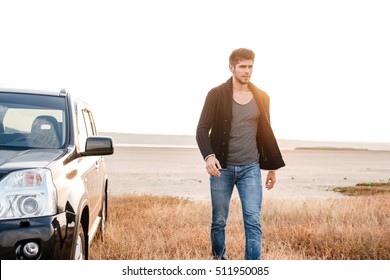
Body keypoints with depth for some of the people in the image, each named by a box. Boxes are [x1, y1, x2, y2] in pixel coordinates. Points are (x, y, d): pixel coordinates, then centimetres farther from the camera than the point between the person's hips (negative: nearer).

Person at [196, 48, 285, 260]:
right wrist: (208, 156, -25)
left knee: (253, 221, -7)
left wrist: (272, 167, 14)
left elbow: (266, 134, 13)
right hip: (222, 168, -2)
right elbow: (202, 129, -7)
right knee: (219, 221, 8)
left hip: (251, 168, 2)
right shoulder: (216, 95, -4)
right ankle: (218, 259, 30)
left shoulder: (261, 98, 6)